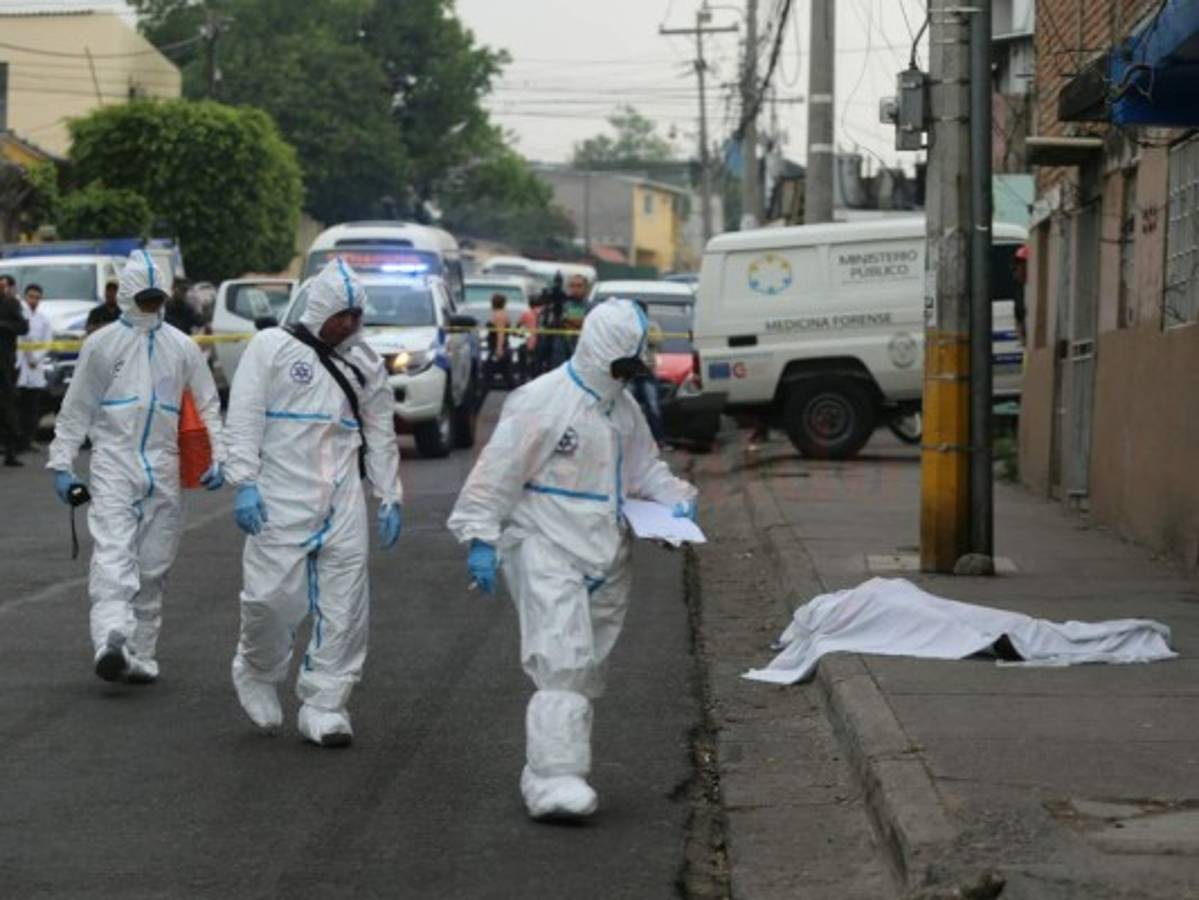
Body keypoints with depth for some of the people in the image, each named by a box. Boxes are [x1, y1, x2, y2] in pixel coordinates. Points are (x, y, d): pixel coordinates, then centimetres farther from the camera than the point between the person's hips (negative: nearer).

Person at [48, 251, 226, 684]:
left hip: (162, 467, 3)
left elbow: (207, 406, 13)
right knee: (112, 552, -20)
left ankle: (141, 653, 14)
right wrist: (62, 464, 3)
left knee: (154, 564, 6)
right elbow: (74, 410, 9)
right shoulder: (101, 345, 5)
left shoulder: (182, 348, 10)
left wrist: (217, 458, 0)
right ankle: (111, 641, -36)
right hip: (113, 463, -3)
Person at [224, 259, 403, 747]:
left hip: (343, 501, 4)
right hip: (281, 497, -4)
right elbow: (244, 418, -4)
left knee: (344, 604, -1)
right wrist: (245, 482, -13)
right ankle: (257, 672, 21)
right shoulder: (271, 347, 1)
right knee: (273, 594, -8)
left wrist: (390, 497, 14)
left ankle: (324, 705, 7)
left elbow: (380, 433, 20)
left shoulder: (365, 363, 15)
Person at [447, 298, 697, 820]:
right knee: (562, 663, -19)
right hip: (545, 550, -8)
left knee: (585, 669, 12)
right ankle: (555, 780, -23)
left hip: (605, 559, 8)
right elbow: (496, 473, -13)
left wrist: (675, 499, 5)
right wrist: (480, 538, -18)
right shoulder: (541, 401, -12)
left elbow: (644, 468, 25)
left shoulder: (623, 409, 14)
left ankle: (548, 773, 22)